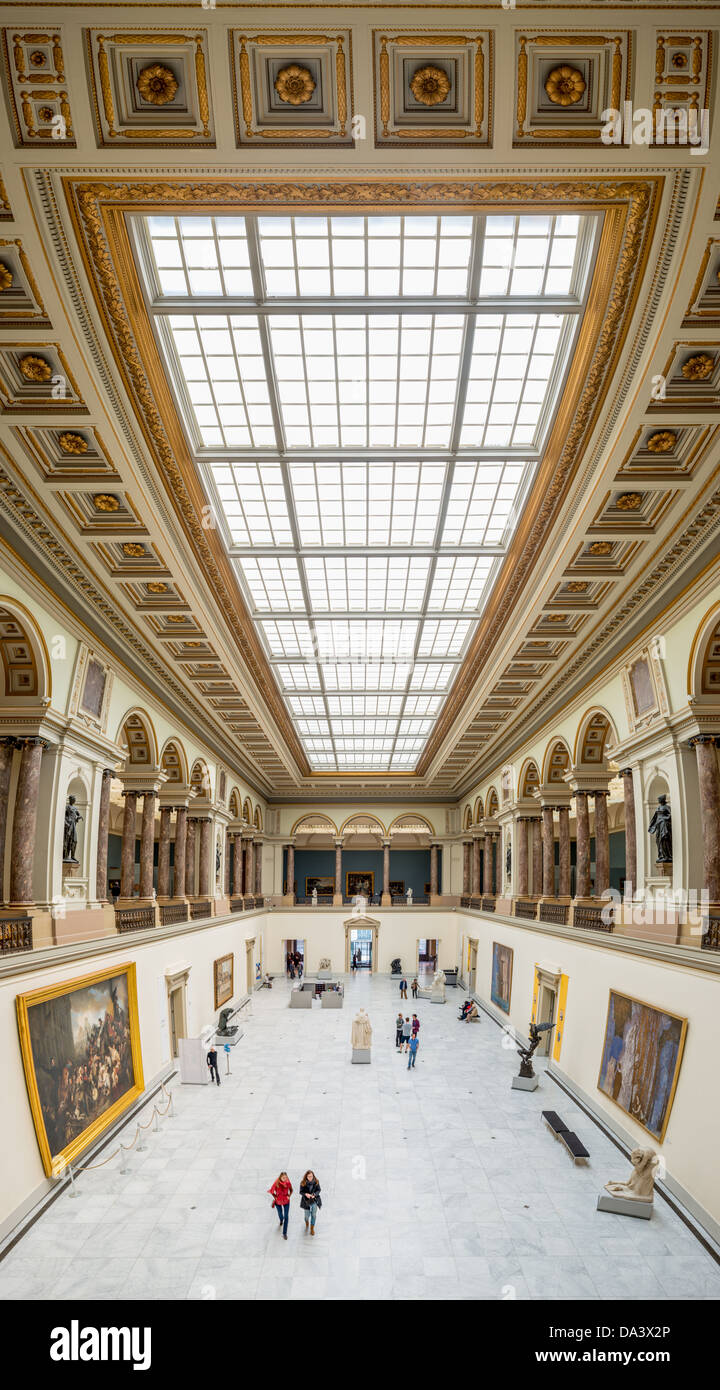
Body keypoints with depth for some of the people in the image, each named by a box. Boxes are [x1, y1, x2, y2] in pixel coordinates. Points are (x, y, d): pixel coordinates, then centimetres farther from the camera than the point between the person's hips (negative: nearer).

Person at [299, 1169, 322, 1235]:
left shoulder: (316, 1182, -14)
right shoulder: (303, 1183, -18)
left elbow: (318, 1190, -5)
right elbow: (301, 1192, -10)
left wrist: (314, 1194, -23)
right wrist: (306, 1194, -29)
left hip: (314, 1201, 1)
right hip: (306, 1201, -1)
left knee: (314, 1215, 10)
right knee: (307, 1215, 13)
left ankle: (312, 1228, 34)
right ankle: (307, 1222, 50)